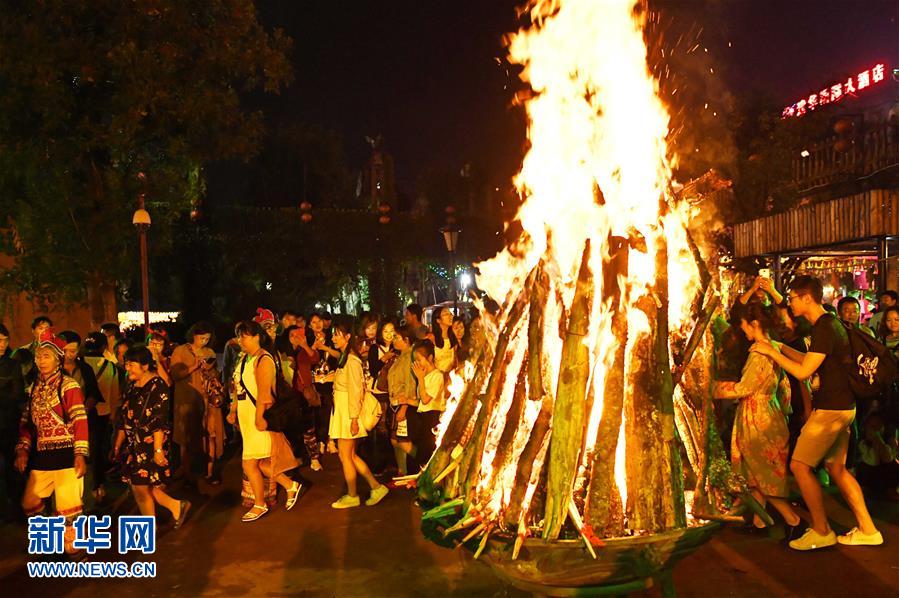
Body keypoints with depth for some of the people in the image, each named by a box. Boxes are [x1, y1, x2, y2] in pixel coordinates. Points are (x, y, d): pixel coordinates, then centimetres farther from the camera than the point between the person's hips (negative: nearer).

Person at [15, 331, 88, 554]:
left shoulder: (68, 385, -6)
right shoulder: (35, 387, 12)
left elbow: (80, 420, -12)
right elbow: (26, 421, 15)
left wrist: (80, 454, -18)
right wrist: (23, 450, 4)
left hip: (65, 454, -7)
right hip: (42, 455, 7)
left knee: (68, 506, -4)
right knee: (29, 503, 14)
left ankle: (74, 549, 12)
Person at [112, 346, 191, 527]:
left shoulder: (157, 386, -13)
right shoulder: (132, 387, 11)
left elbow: (159, 422, -18)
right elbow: (123, 419, 17)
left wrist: (158, 450, -22)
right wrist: (117, 446, 17)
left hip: (151, 444, -8)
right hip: (134, 444, 8)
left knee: (141, 487, -2)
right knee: (138, 486, 7)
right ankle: (175, 506, 20)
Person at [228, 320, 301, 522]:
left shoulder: (263, 359, -14)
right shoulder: (244, 359, 14)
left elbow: (264, 391, -22)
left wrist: (259, 417, -27)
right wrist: (233, 411, 13)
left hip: (258, 419, -9)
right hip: (246, 418, 9)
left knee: (249, 464, -2)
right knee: (259, 463, 11)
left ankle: (259, 505, 14)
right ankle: (290, 485, 26)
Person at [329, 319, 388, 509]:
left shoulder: (351, 360, -16)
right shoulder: (344, 358, 14)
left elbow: (355, 390, -19)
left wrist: (354, 419, -19)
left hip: (348, 412, -9)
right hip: (341, 411, 9)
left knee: (346, 456, 2)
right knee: (349, 456, 12)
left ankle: (352, 496, 15)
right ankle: (376, 487, 17)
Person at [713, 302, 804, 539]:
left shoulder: (760, 353, -21)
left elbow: (743, 389, -17)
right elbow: (784, 385, 15)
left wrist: (715, 387, -7)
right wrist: (782, 410, 24)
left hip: (757, 418, -9)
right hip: (768, 414, 9)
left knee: (763, 475, 0)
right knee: (755, 474, 15)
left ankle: (793, 520, 5)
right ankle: (759, 520, 22)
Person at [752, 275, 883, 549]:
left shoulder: (824, 328, -19)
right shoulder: (831, 324, 13)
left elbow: (803, 372, -21)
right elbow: (812, 362, 21)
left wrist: (771, 352, -11)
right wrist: (780, 347, 17)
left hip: (831, 409, -10)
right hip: (843, 406, 10)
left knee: (799, 465, -4)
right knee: (836, 467, 16)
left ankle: (822, 531, 4)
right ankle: (867, 530, 20)